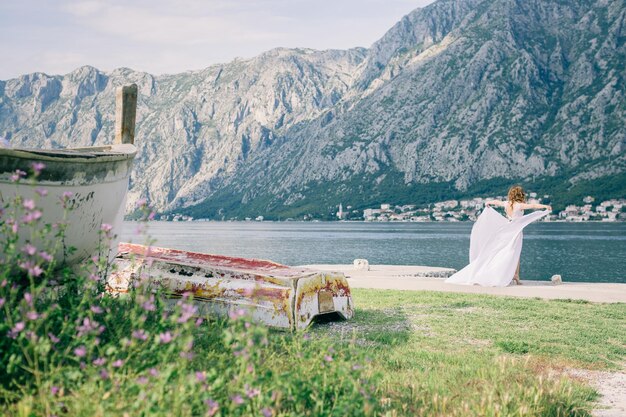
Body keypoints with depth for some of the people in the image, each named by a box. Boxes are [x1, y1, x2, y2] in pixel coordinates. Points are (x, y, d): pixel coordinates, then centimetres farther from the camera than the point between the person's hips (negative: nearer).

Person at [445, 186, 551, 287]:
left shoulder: (507, 204, 2)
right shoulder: (520, 205, -13)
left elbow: (496, 202, 20)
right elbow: (532, 206, -25)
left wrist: (488, 202, 38)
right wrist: (545, 206, -22)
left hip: (506, 231, 5)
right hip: (516, 232, -5)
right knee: (514, 255, 0)